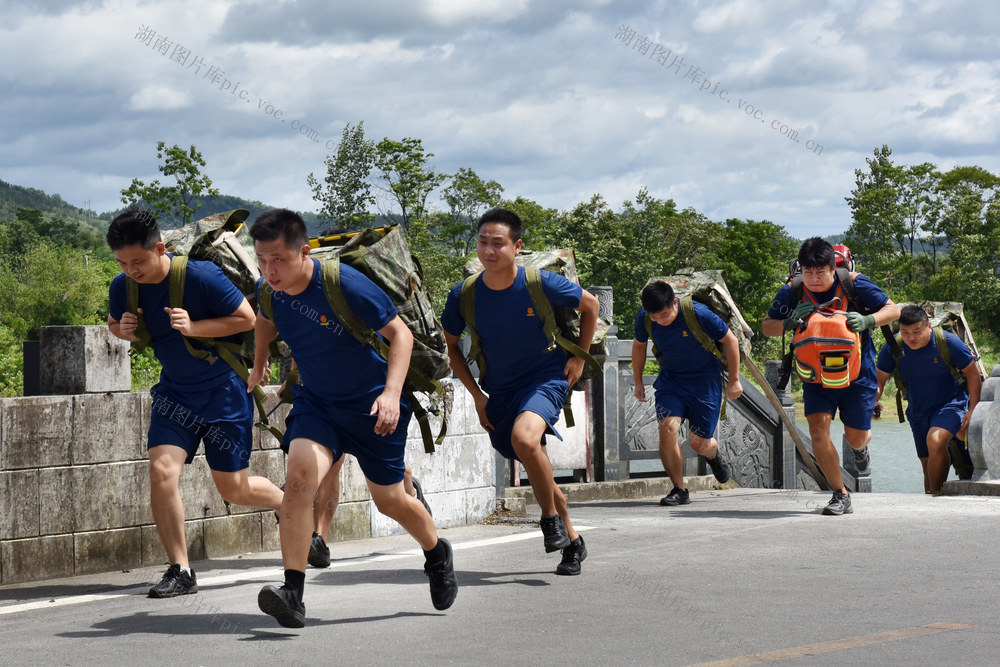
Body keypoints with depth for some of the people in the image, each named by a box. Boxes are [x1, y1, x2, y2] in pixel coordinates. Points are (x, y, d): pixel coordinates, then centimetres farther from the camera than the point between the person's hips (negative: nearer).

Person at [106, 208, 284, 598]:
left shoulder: (200, 277, -24)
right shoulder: (122, 287, -9)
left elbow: (247, 318, -17)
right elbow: (114, 323, 12)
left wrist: (194, 327, -29)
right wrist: (124, 329, -13)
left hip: (223, 389, -4)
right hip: (175, 391, 4)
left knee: (233, 488, 3)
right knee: (161, 470, -16)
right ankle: (180, 572, -6)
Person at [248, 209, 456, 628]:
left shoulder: (346, 285, -28)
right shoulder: (268, 290, -12)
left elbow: (400, 334, -21)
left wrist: (392, 393, -34)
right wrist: (259, 365, 27)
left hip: (370, 406, -3)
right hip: (316, 401, 3)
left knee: (389, 500, 10)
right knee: (299, 477, -23)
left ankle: (437, 554, 43)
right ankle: (292, 594, -26)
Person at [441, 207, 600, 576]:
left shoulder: (543, 285, -17)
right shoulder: (463, 296, -11)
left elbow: (590, 304, 3)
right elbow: (452, 345, 8)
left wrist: (579, 358, 3)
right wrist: (477, 395, 3)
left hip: (545, 378, -4)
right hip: (500, 390, 4)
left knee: (524, 438, -33)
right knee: (537, 470, 11)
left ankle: (551, 518, -11)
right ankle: (572, 542, 30)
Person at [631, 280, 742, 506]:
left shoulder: (698, 314, -26)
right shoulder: (644, 319, -14)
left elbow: (730, 340, -12)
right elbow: (639, 345, 10)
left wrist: (734, 380, -6)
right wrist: (637, 381, 14)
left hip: (704, 380, -3)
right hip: (670, 379, 3)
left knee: (699, 441, 1)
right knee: (667, 428, -20)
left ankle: (714, 454, 42)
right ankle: (679, 490, -7)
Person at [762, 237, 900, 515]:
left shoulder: (855, 284, -17)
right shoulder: (792, 292, -12)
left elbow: (893, 309, -9)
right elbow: (766, 326, -3)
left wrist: (867, 320, -30)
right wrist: (790, 322, -25)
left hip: (857, 375, -1)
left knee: (856, 438, 7)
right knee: (818, 429, -17)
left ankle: (860, 445, 48)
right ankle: (841, 495, -5)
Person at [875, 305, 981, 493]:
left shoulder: (948, 342, -18)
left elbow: (972, 374, -8)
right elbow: (879, 379, 0)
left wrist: (972, 411, -13)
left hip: (950, 404, -5)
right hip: (918, 411, 5)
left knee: (935, 440, -32)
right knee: (927, 463, 11)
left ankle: (936, 494, -22)